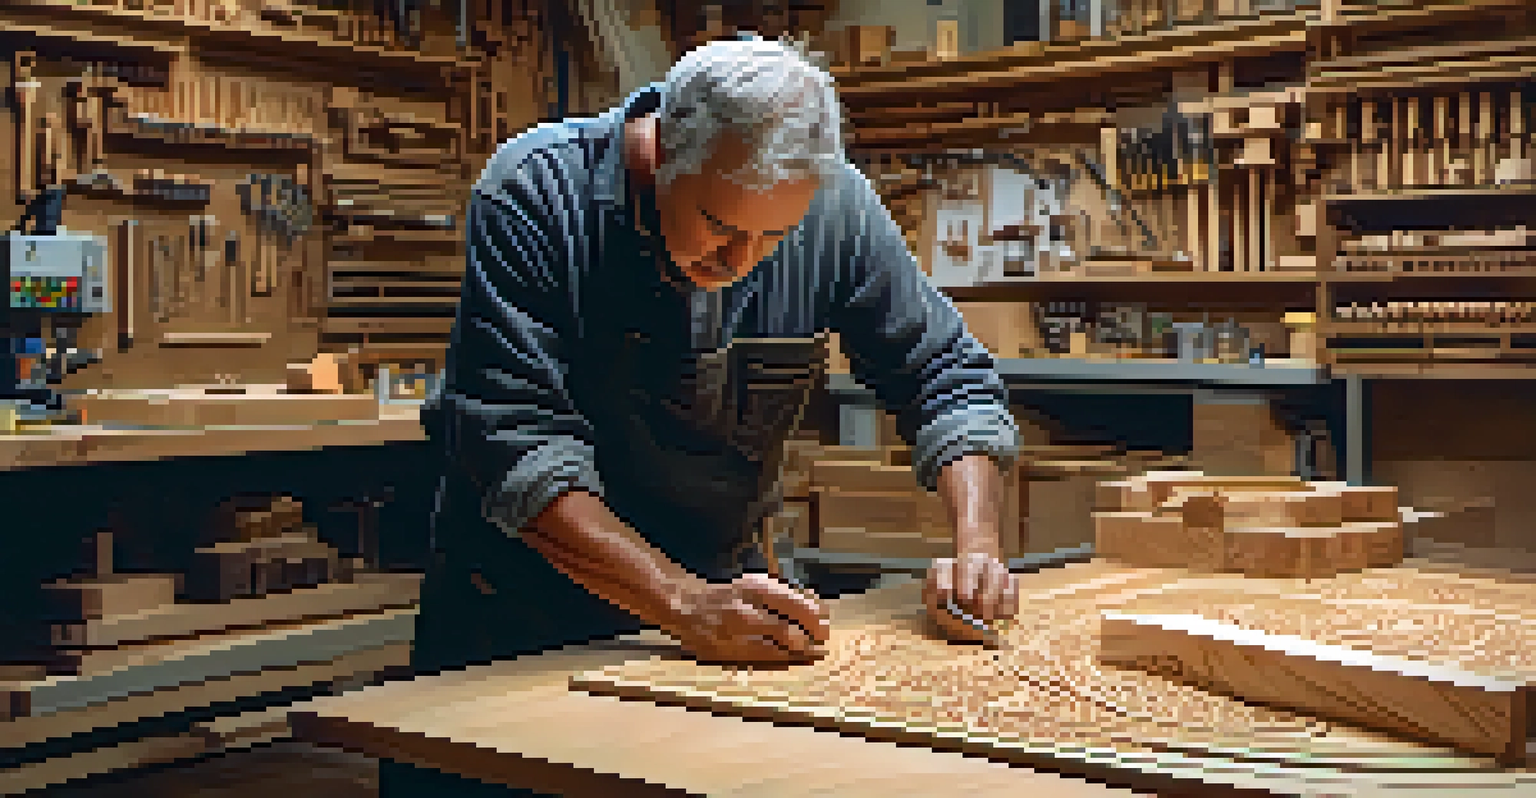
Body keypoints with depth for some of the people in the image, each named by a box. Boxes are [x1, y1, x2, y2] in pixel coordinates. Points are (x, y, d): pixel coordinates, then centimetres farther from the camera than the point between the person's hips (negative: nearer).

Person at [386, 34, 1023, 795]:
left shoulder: (834, 204, -13)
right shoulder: (533, 194, -24)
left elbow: (946, 375, -3)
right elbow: (515, 447, -29)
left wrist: (976, 545, -20)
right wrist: (683, 603, -38)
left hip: (721, 580, 3)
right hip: (522, 605, -2)